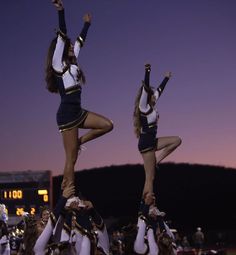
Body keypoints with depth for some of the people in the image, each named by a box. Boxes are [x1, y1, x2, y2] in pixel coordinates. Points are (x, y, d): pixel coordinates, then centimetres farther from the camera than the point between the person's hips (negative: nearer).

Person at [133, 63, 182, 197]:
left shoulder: (151, 108, 13)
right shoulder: (144, 107, -10)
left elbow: (159, 90, 24)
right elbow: (145, 89, -23)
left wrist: (166, 78, 33)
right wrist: (147, 71, -30)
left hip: (152, 141, 9)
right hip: (146, 143, -9)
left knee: (177, 140, 12)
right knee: (150, 178, -9)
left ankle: (157, 160, 6)